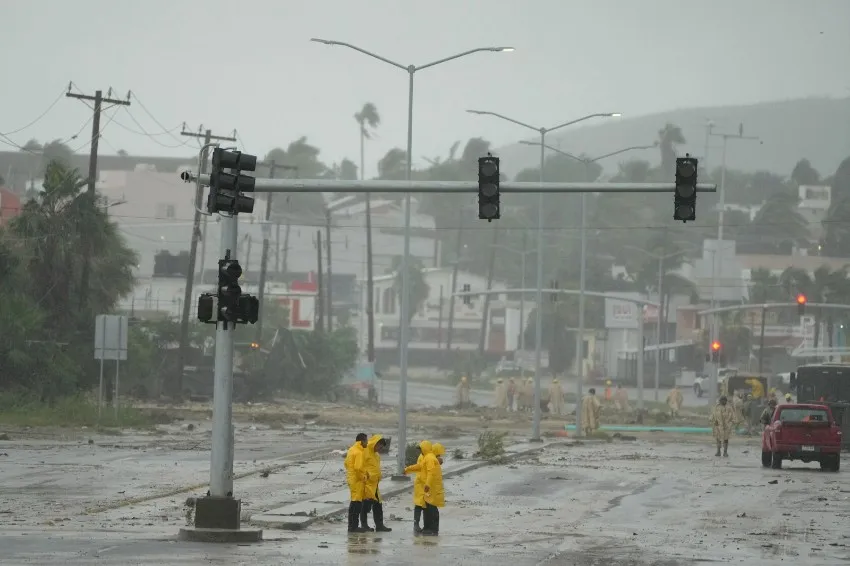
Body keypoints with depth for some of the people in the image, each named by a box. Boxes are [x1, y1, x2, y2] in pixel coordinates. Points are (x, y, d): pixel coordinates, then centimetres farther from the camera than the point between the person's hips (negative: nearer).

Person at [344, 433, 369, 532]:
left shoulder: (351, 450, 12)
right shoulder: (359, 452, -18)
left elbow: (346, 463, 19)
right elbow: (358, 467, -26)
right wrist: (364, 476, -11)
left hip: (351, 478, 10)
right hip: (358, 480, -10)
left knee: (354, 503, 16)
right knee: (357, 503, -6)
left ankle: (352, 525, 20)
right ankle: (354, 526, -6)